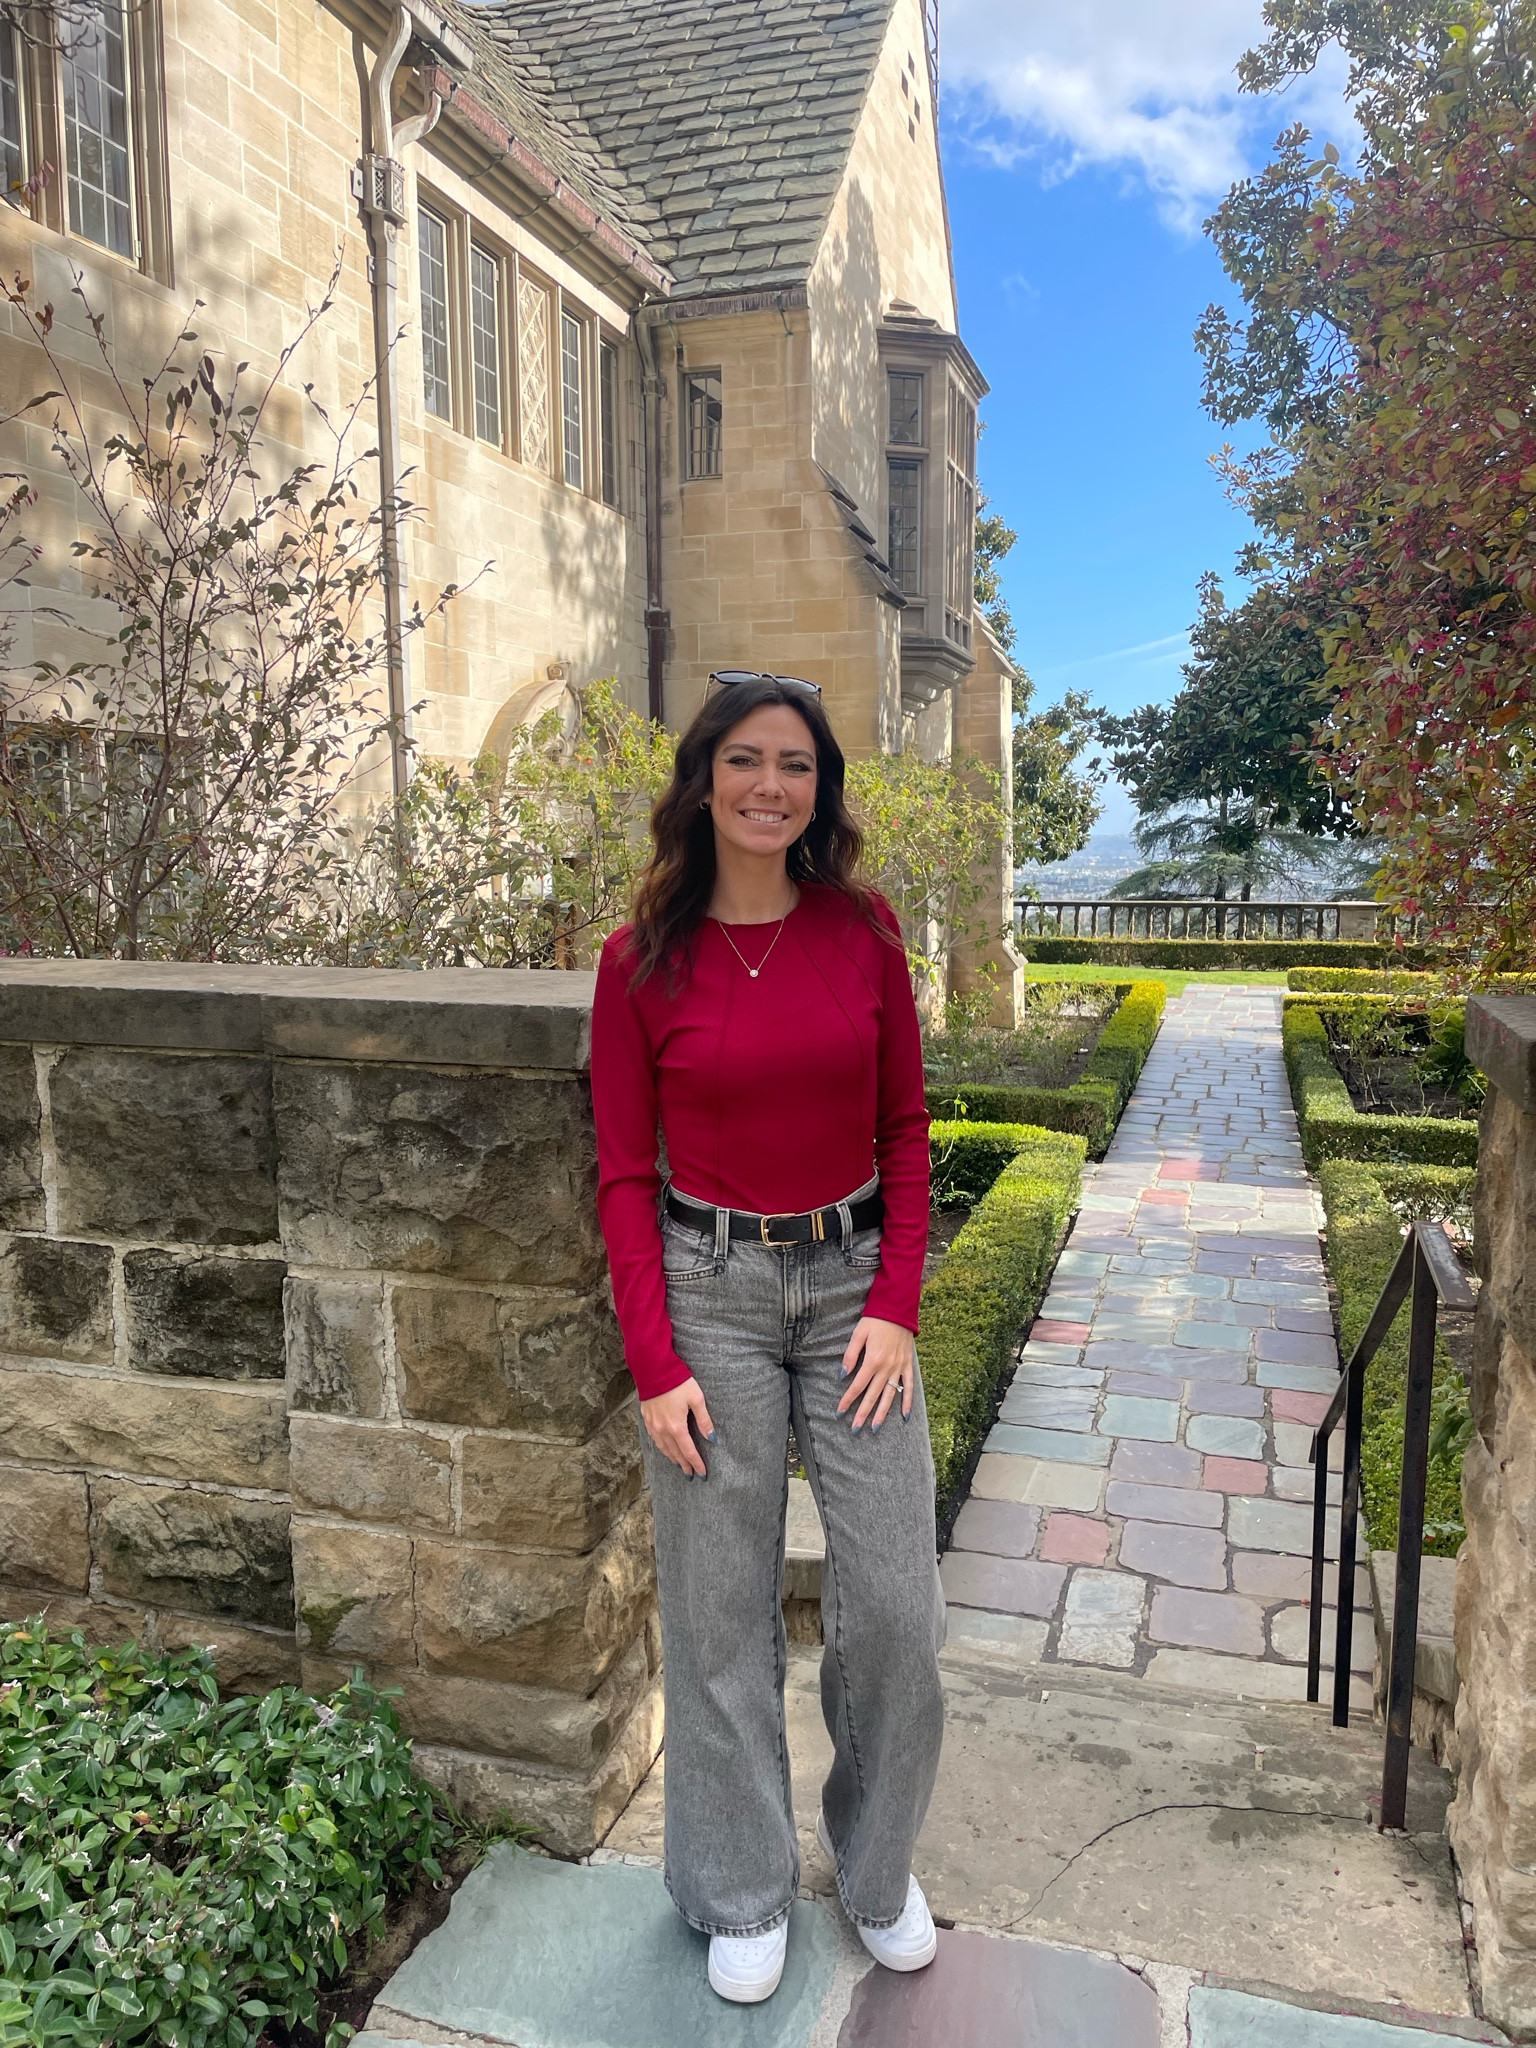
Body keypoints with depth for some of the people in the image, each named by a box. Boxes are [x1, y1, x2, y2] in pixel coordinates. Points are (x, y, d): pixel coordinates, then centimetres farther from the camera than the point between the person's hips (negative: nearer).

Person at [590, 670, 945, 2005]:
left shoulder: (864, 930, -2)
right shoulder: (643, 959, -6)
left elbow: (904, 1130, 3)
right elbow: (624, 1175, -3)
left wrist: (897, 1305, -4)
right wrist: (656, 1364, -8)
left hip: (854, 1278, 2)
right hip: (710, 1290, -1)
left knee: (895, 1605, 7)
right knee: (723, 1611, 11)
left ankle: (879, 1868, 36)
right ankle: (744, 1895, 35)